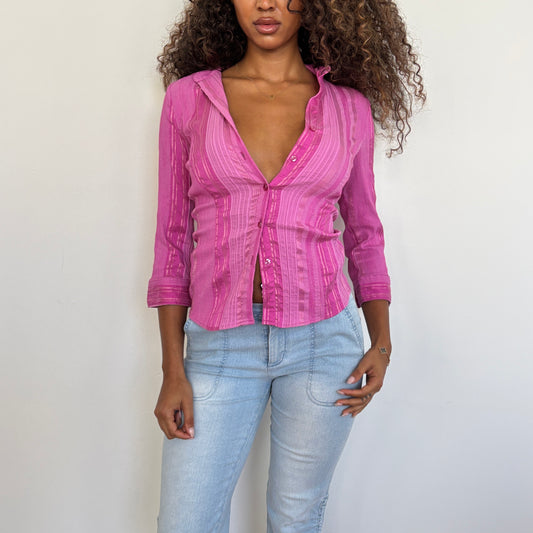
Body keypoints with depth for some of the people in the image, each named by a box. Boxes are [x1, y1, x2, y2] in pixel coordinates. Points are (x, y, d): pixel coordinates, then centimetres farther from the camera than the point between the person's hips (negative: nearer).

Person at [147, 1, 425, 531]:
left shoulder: (349, 107, 1)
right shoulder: (188, 97, 0)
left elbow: (363, 232, 10)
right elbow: (172, 237, 1)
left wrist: (382, 343, 0)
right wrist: (173, 370, -2)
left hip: (324, 338, 1)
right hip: (219, 343, 0)